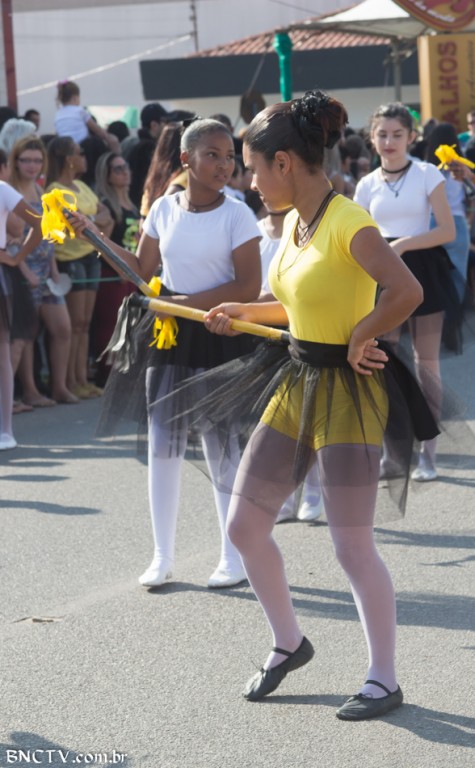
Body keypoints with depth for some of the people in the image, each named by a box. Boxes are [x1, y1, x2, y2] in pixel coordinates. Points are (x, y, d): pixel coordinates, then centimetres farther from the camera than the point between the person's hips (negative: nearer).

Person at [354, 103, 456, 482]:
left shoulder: (427, 175, -3)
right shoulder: (367, 185, 7)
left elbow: (448, 231, -9)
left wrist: (403, 244, -19)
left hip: (422, 272, -3)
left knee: (426, 363, 0)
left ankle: (428, 453, 6)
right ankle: (391, 450, 10)